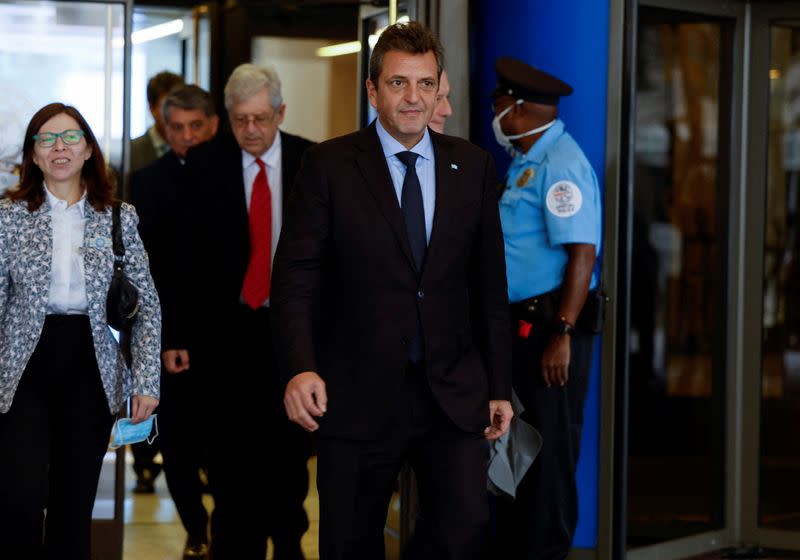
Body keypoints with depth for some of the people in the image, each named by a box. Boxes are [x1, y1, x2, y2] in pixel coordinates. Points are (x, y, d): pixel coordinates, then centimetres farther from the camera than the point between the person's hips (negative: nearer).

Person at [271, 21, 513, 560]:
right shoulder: (329, 166, -2)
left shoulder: (473, 166, 6)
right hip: (358, 395, -2)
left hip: (453, 394, 2)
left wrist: (499, 386, 8)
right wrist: (301, 368, -23)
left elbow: (490, 282, 9)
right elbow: (296, 276, -8)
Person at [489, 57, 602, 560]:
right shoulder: (525, 163, 15)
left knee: (549, 451, -3)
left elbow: (582, 252, -22)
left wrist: (562, 334, -25)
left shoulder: (560, 163, -15)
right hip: (520, 325, 10)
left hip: (550, 328, -10)